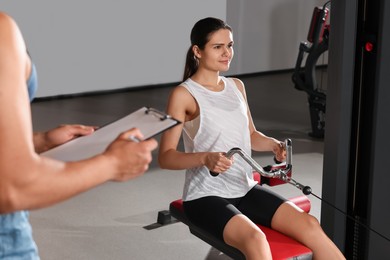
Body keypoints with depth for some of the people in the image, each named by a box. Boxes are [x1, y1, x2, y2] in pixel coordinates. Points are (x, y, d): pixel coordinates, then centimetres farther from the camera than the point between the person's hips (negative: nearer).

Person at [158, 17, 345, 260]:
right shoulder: (184, 94, -9)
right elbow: (165, 157, -11)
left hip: (244, 188, 6)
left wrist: (274, 144, -1)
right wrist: (205, 158, -29)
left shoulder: (236, 86, 11)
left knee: (309, 224, -15)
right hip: (206, 196, -6)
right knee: (255, 239, -33)